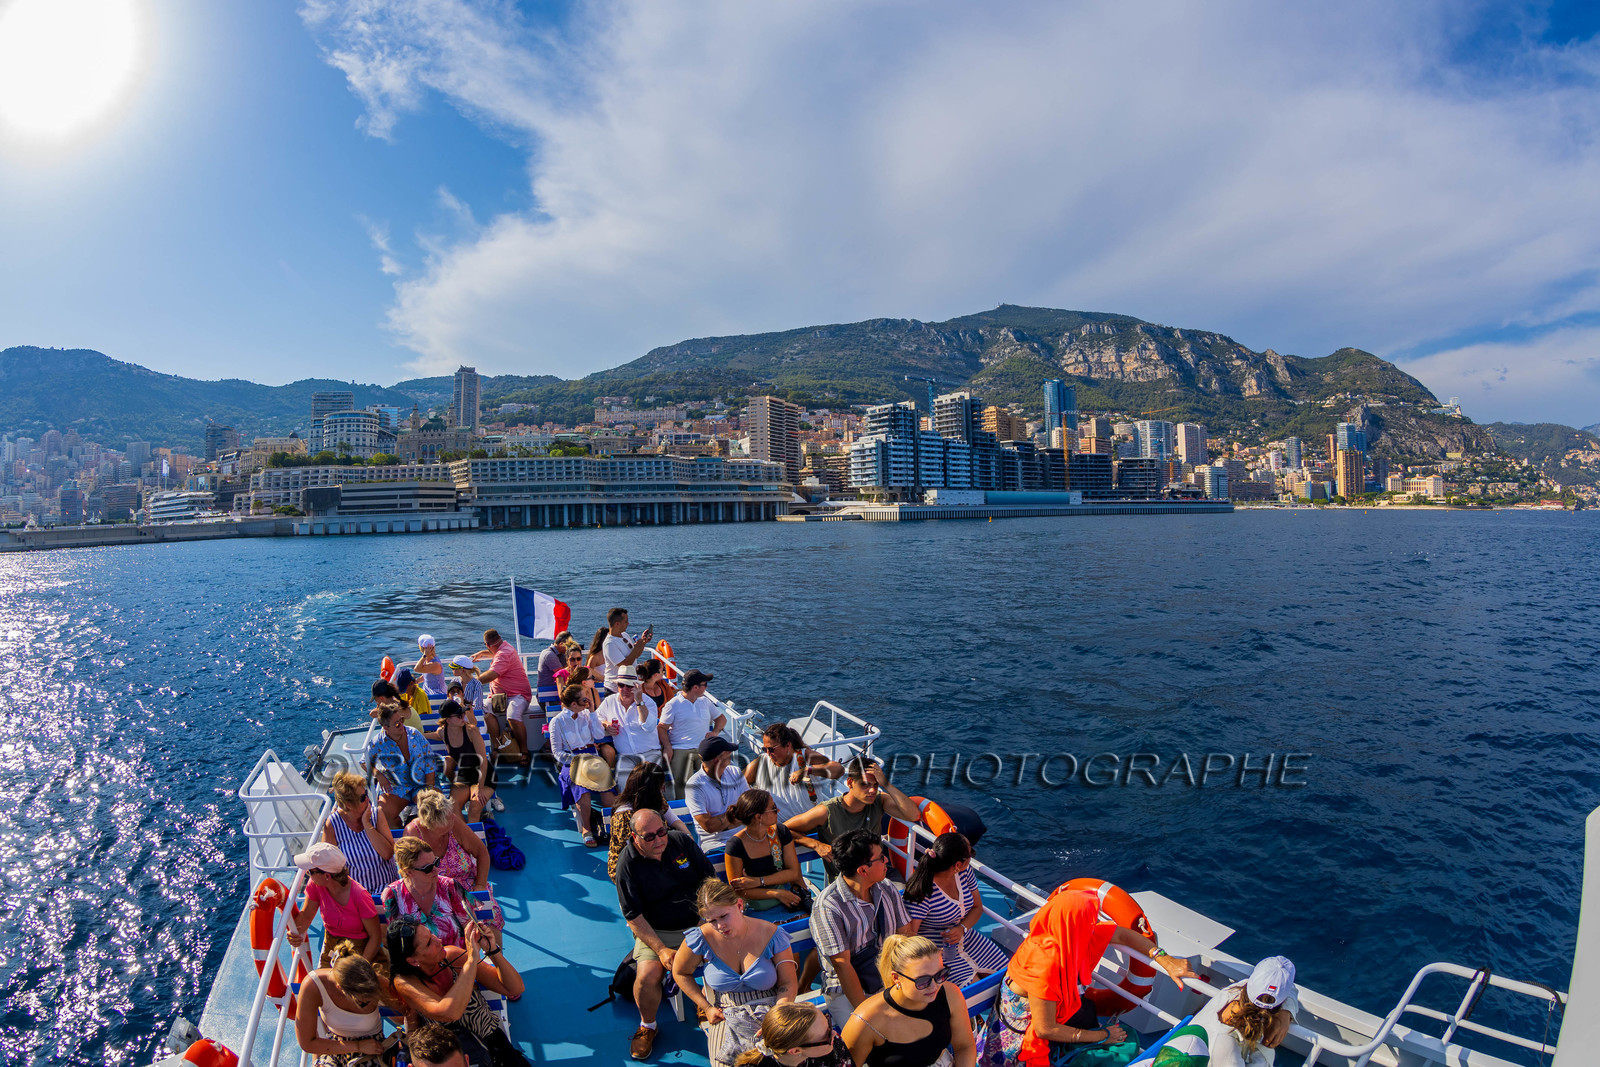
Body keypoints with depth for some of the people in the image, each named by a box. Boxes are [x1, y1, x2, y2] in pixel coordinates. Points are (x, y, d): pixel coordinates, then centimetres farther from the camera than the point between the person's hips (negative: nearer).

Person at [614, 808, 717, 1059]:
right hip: (655, 931, -2)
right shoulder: (627, 864, -10)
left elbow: (710, 877, 7)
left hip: (698, 922, 2)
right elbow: (634, 916, -10)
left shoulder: (682, 841, -2)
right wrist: (661, 950, -18)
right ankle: (647, 1025, 7)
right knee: (647, 977, -27)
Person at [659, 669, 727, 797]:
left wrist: (715, 732, 9)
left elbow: (721, 718, 29)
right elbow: (662, 728, 3)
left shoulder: (705, 701, 19)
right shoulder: (673, 705, 3)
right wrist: (667, 747, -11)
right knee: (682, 784, -19)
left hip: (704, 749, 3)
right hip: (680, 750, -3)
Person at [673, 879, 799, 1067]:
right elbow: (680, 973, 8)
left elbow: (789, 983, -2)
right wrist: (706, 1007, 1)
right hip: (726, 1015, 0)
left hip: (771, 1010, 0)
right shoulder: (701, 938, -11)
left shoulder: (771, 935, -10)